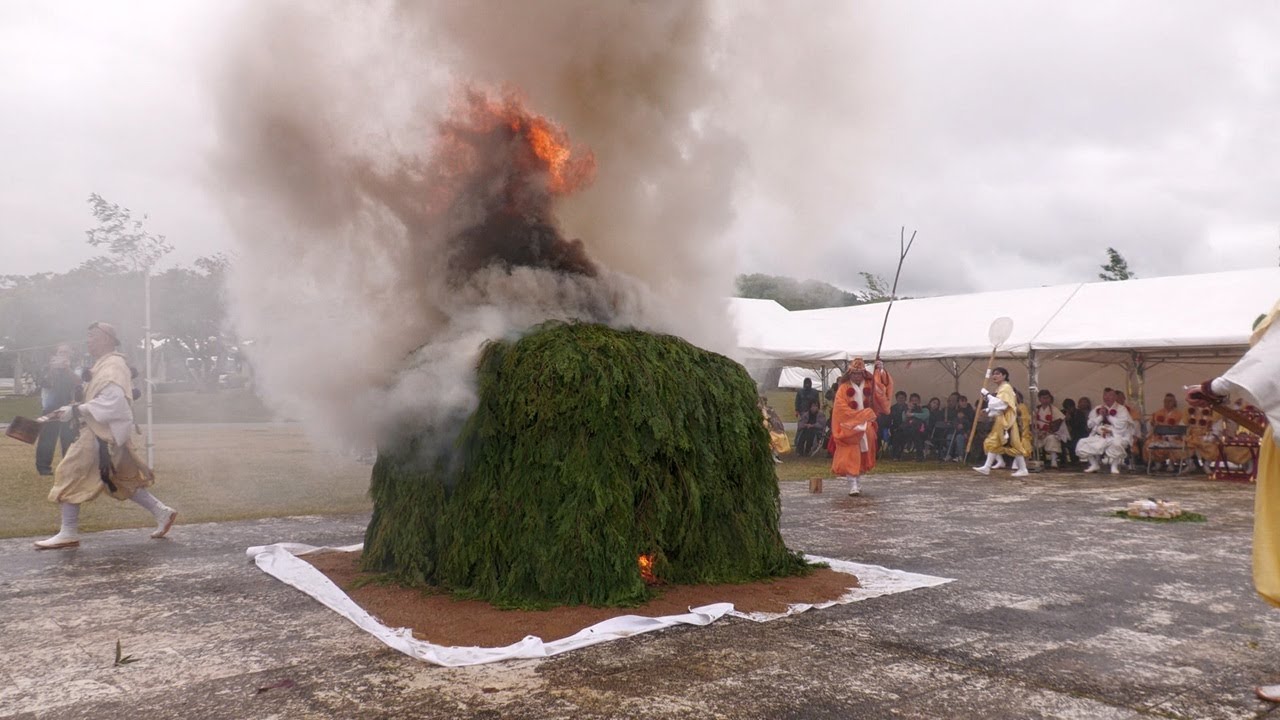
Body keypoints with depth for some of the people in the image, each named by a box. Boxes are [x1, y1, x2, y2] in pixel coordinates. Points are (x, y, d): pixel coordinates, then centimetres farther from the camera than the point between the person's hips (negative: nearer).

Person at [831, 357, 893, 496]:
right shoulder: (843, 389, -8)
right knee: (850, 456, -10)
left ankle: (856, 483, 22)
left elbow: (884, 384, -2)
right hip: (849, 427, -5)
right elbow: (842, 409, -14)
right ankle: (852, 486, -12)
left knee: (863, 456, 10)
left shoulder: (869, 385, 6)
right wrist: (861, 416, -16)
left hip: (866, 427, 5)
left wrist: (880, 370, -18)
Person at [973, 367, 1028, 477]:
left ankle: (1023, 469, -3)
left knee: (1013, 444, -7)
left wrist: (988, 395, -19)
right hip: (999, 420, 10)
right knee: (993, 442, 8)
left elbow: (1001, 404, -24)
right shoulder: (999, 389, 18)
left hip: (1005, 420, -10)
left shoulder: (1006, 387, -13)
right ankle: (987, 467, 9)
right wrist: (989, 410, 8)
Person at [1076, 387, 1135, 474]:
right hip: (1099, 437, 4)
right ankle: (1094, 465, 5)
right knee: (1081, 444, -17)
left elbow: (1121, 426, -14)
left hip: (1117, 437, -4)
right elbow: (1091, 425, 5)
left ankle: (1114, 466, -15)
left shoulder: (1122, 409, 0)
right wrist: (1101, 416, -6)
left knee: (1116, 443, -41)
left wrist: (1108, 415, -9)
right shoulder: (1097, 409, 13)